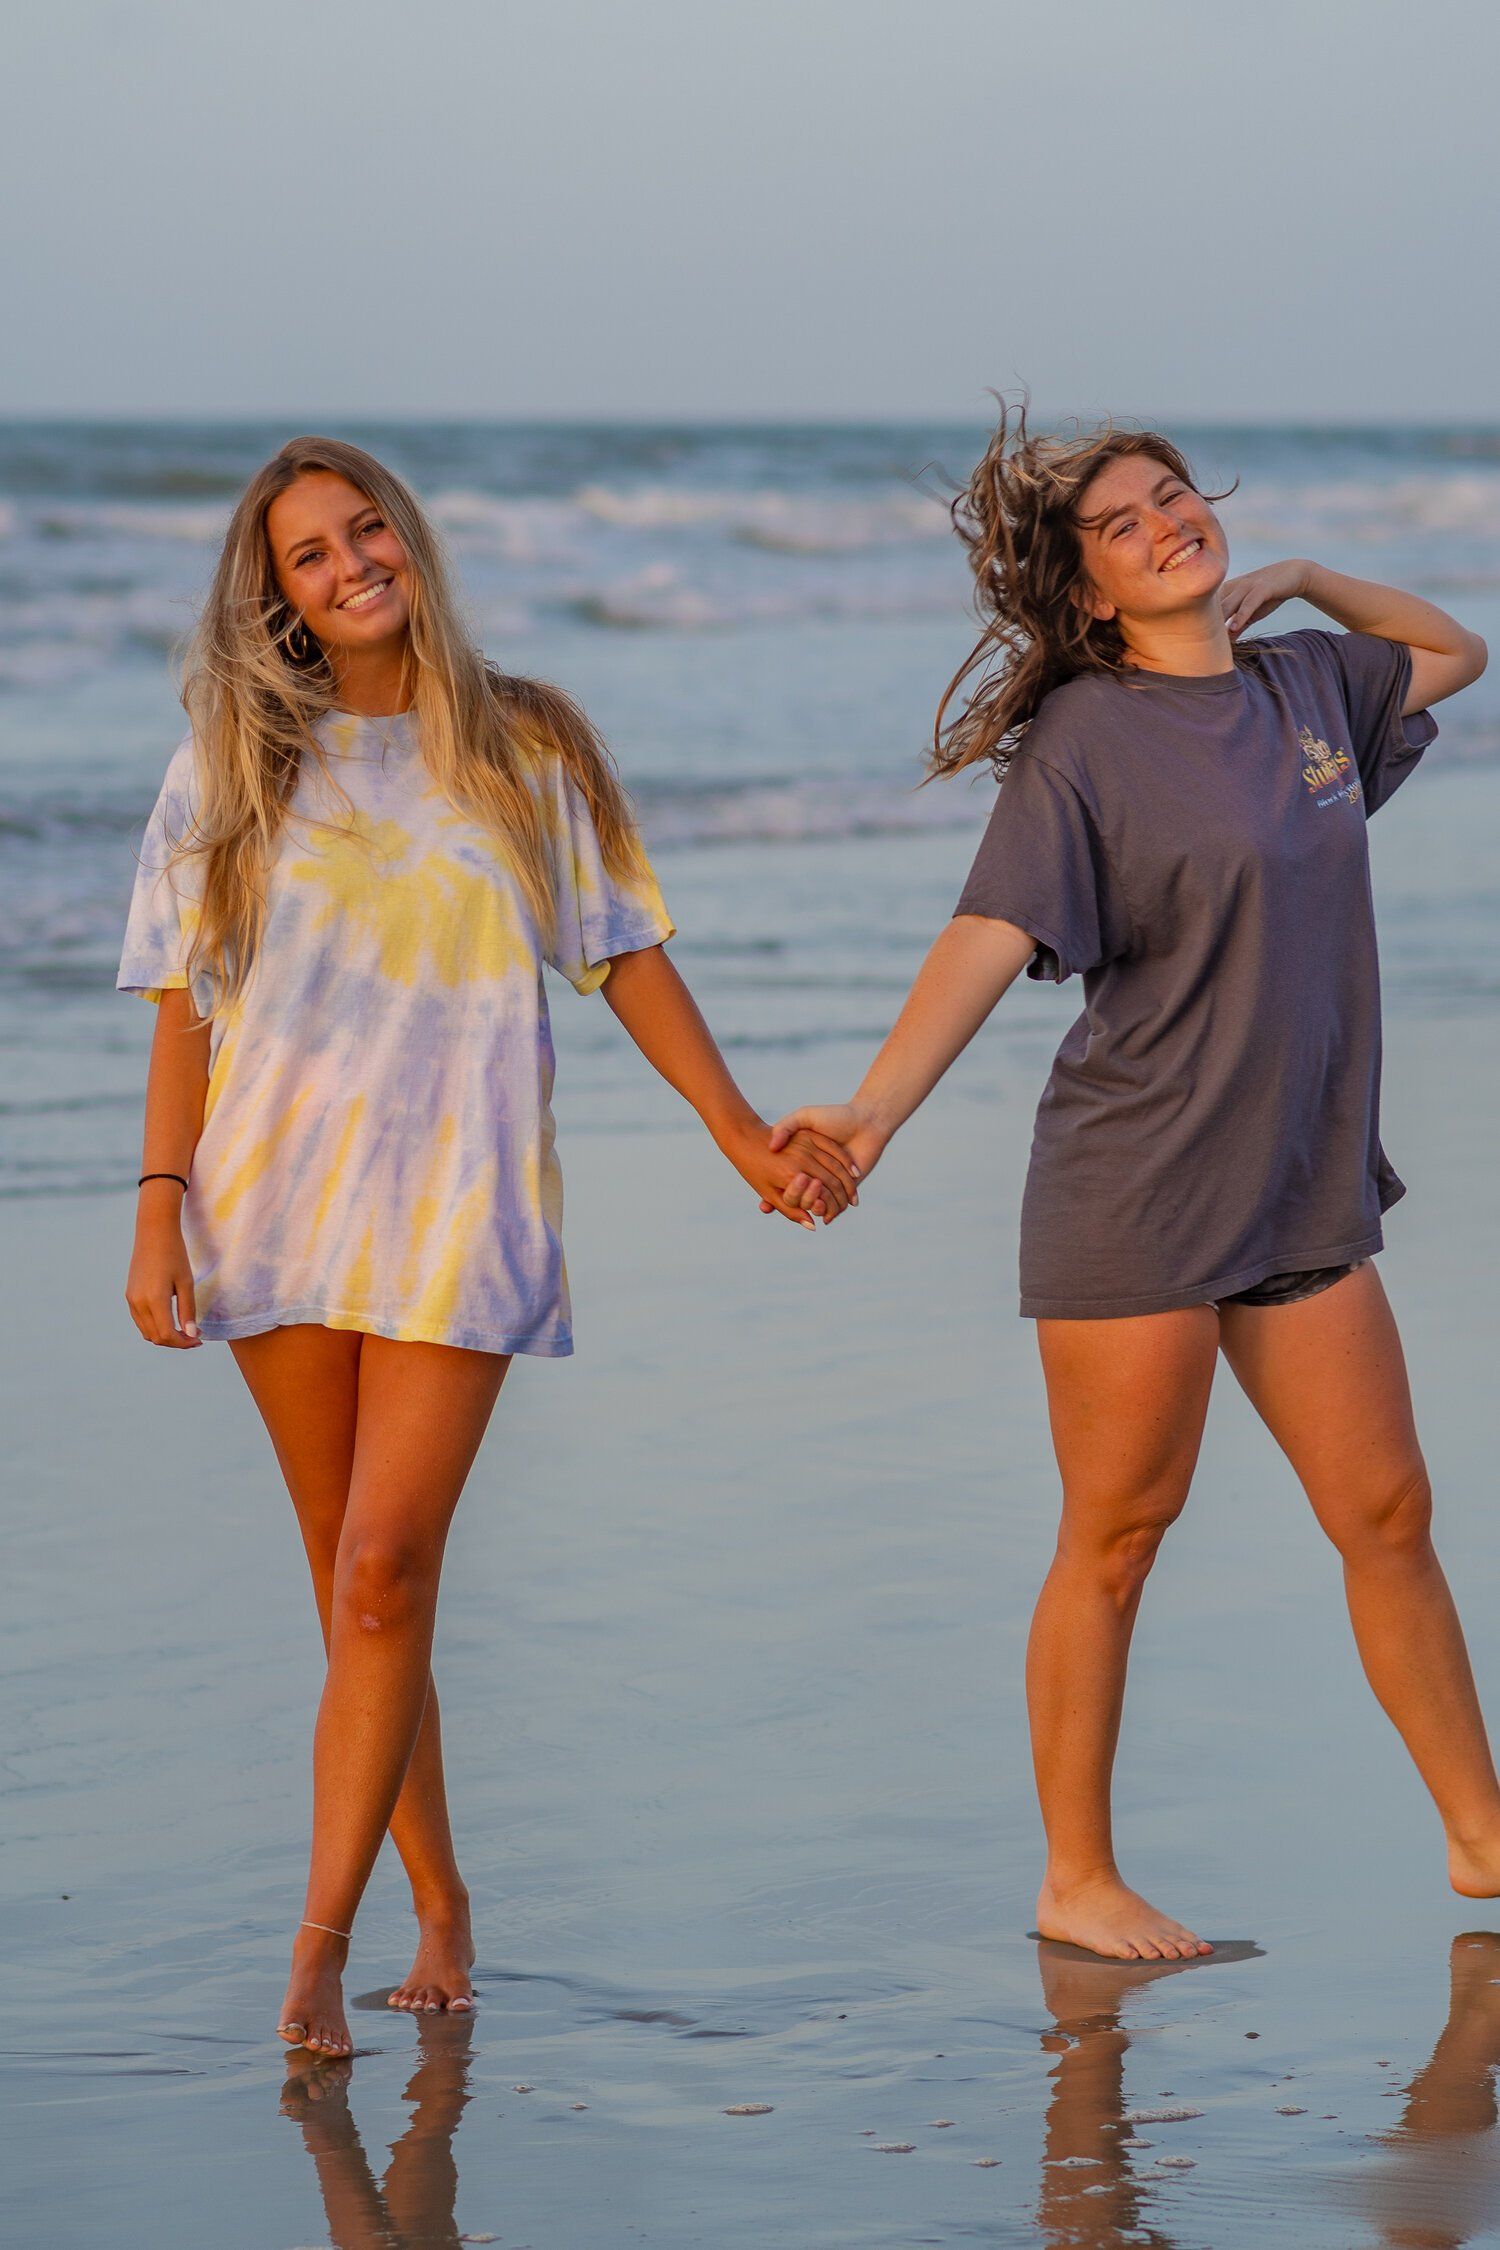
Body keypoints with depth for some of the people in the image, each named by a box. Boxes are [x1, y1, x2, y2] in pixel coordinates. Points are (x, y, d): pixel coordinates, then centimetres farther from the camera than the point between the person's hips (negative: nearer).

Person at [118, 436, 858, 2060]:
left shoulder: (525, 749, 7)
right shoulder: (237, 760, 8)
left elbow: (627, 958, 11)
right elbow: (186, 1003, 6)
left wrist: (745, 1139, 7)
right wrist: (161, 1211, -2)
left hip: (458, 1209, -2)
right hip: (277, 1197, 2)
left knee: (386, 1570, -14)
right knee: (351, 1581, 5)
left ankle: (320, 1945, -14)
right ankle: (438, 1905, 18)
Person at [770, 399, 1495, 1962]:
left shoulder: (1304, 687, 9)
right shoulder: (1087, 738, -11)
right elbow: (988, 937, -22)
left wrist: (1304, 581, 16)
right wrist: (875, 1106, -36)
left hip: (1302, 1191, 6)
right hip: (1134, 1199, -6)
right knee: (1117, 1537, 2)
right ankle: (1077, 1880, 13)